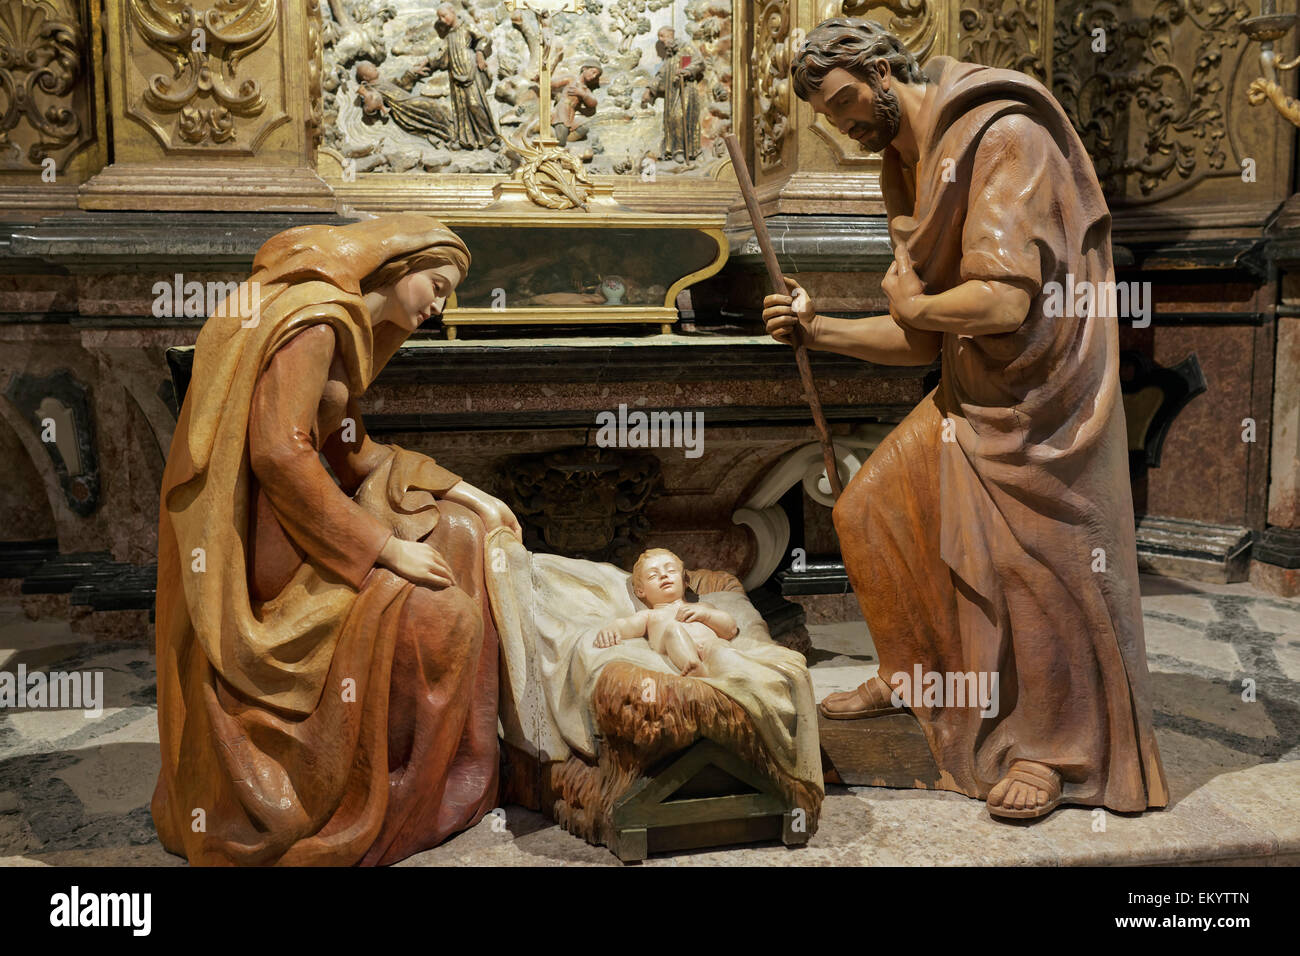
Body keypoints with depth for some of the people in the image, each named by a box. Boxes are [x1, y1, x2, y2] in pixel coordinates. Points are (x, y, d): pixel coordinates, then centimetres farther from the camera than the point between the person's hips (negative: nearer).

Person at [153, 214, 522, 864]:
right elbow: (279, 452, -26)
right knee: (428, 611, -13)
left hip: (264, 526, 10)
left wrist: (461, 492, 10)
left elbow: (351, 455, 17)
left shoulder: (341, 327, 14)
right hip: (255, 546, -10)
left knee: (450, 533, 13)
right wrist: (384, 546, -22)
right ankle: (371, 805, 3)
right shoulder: (315, 318, -17)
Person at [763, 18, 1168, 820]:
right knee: (871, 513, 12)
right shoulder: (908, 169, 10)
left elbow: (1004, 302, -29)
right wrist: (818, 329, 2)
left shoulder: (1002, 136, -18)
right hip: (968, 396, 9)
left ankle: (1057, 751, 18)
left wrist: (909, 302, -11)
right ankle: (914, 672, 33)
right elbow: (924, 340, 10)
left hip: (1041, 401, -9)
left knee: (1038, 569, -4)